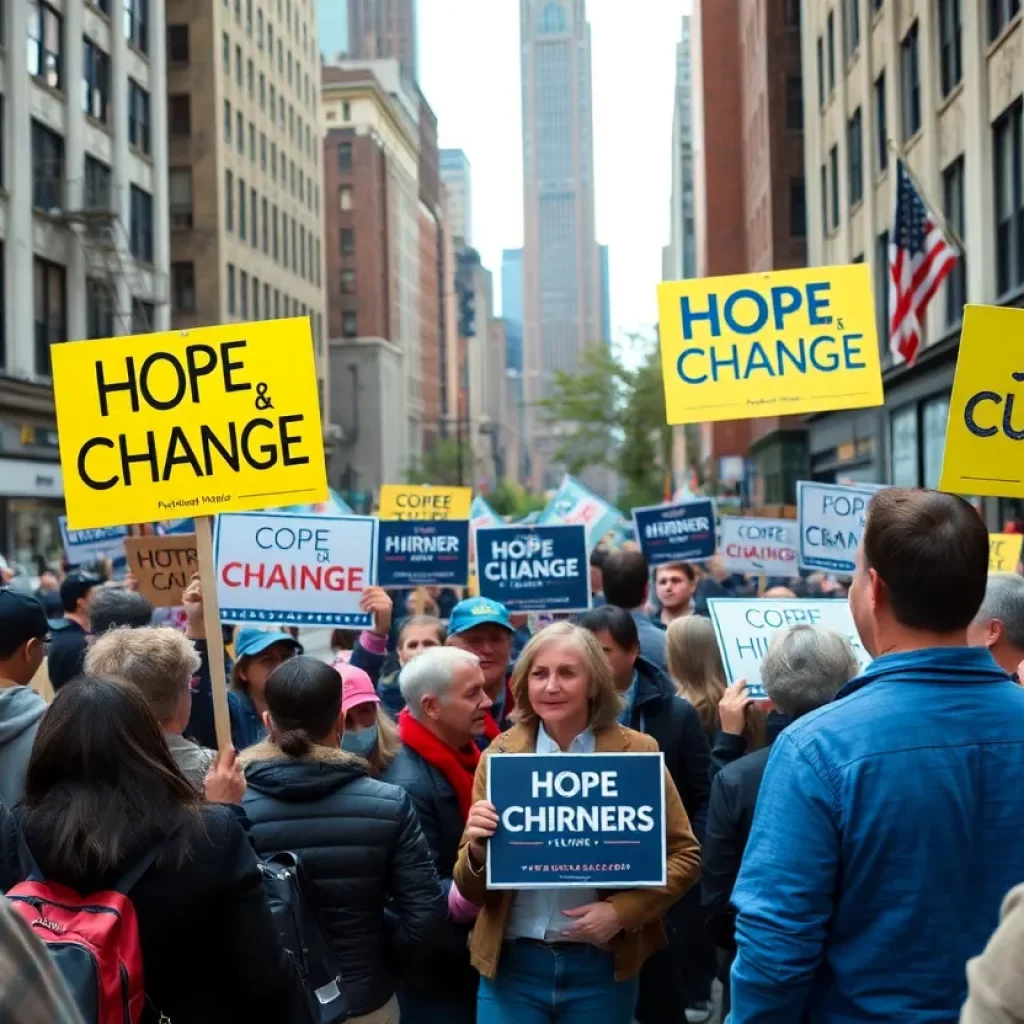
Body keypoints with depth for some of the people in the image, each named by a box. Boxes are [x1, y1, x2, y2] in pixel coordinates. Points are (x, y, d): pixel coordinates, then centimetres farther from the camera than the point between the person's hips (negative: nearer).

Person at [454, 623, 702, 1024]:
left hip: (602, 966, -1)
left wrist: (622, 911, -13)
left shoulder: (636, 751, -4)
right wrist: (478, 848, -19)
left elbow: (684, 854, 1)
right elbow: (471, 891, 2)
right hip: (512, 964, 1)